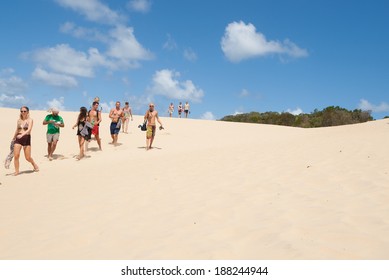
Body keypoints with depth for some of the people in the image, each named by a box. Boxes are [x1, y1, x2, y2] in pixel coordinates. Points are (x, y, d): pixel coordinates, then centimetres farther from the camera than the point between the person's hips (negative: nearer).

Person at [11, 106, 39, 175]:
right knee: (16, 156, -9)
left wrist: (22, 135, -35)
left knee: (28, 158, 0)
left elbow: (29, 129, -19)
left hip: (26, 138, -4)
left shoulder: (30, 120, -4)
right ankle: (16, 171, 4)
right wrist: (13, 138, 30)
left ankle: (35, 165, 30)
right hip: (18, 139, 4)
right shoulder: (19, 120, 10)